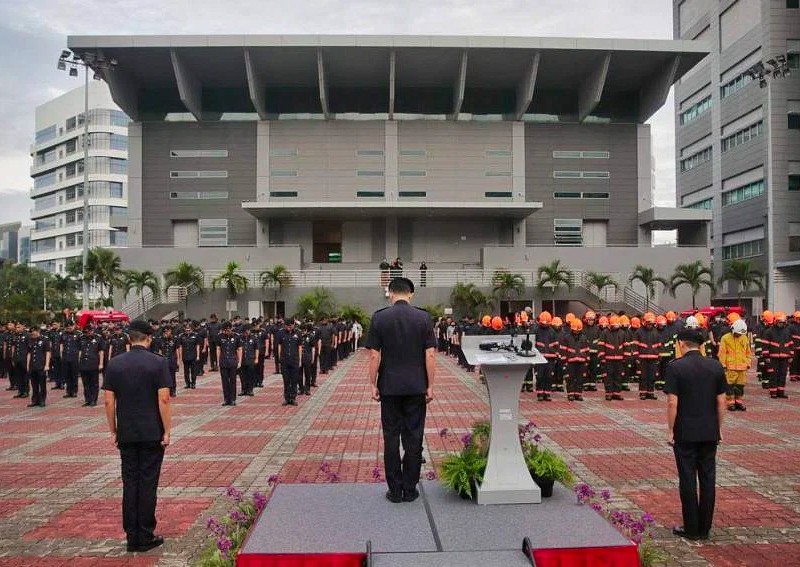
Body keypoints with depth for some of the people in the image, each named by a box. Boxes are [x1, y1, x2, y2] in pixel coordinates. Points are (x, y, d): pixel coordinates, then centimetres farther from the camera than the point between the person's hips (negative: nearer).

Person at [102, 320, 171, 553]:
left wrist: (113, 431, 11)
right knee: (148, 483, 4)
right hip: (152, 433, -3)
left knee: (129, 483, 10)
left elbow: (109, 401, 2)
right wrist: (167, 431, -5)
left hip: (126, 435, 3)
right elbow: (163, 399, -12)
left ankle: (132, 536, 16)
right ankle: (145, 536, 10)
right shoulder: (159, 363, -9)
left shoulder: (114, 363, 1)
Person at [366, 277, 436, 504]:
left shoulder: (379, 317, -3)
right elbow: (430, 354, -5)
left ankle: (395, 491, 12)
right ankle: (410, 490, 13)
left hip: (389, 387, 0)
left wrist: (373, 384, 2)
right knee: (414, 438, 8)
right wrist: (430, 386, 0)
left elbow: (374, 355, -5)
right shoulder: (423, 317, -2)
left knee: (391, 438, 7)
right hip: (416, 387, 0)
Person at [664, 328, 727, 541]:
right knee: (708, 479, 11)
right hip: (710, 433, 4)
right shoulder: (716, 366, 1)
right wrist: (718, 428, 13)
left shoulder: (675, 367, -11)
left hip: (685, 433, -4)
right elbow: (721, 401, 4)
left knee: (688, 479, 4)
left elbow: (672, 402, -14)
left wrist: (670, 430, -4)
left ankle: (691, 529, 12)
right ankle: (704, 528, 19)